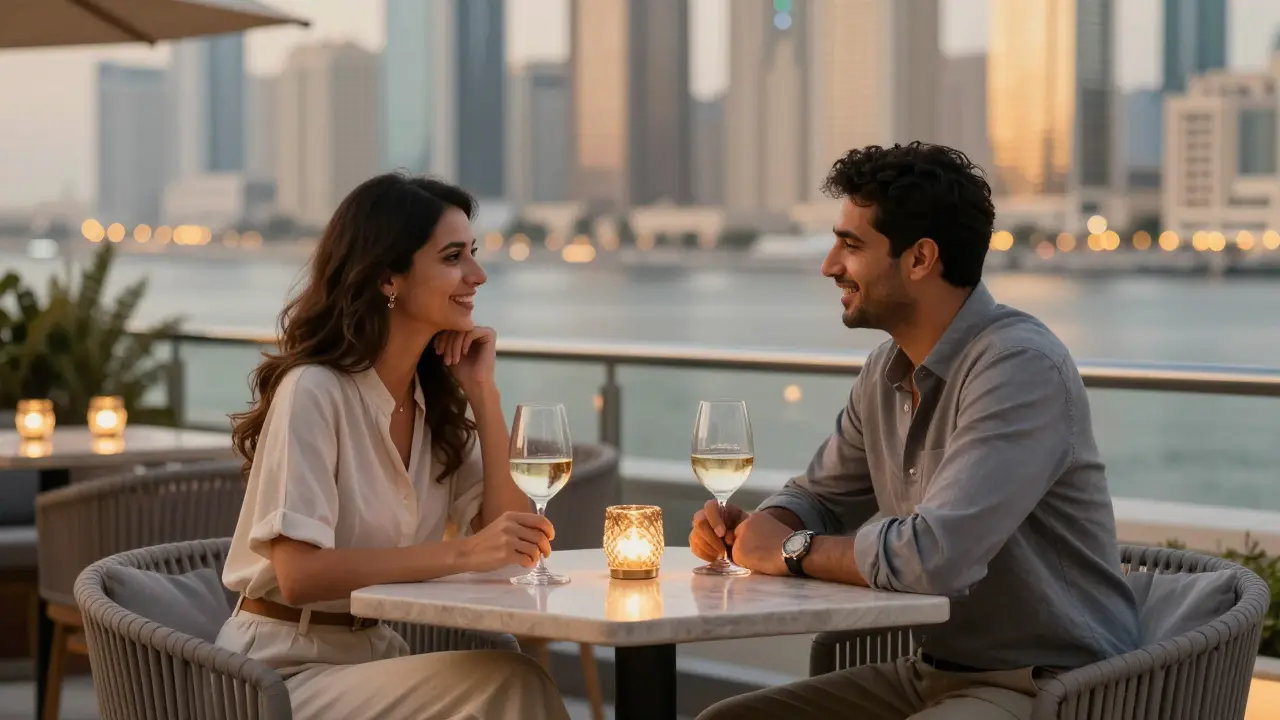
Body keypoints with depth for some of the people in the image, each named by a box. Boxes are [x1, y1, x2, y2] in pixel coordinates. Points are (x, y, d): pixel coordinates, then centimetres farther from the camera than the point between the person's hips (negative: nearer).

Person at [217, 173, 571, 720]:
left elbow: (508, 541, 0)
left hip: (375, 655, 7)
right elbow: (300, 574, -24)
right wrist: (462, 553, -30)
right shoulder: (314, 391, -16)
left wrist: (483, 392, -5)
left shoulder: (437, 397, 7)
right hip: (284, 672, -7)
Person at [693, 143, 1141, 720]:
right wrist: (749, 527, -3)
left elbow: (933, 555, -32)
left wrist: (792, 551, -16)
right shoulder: (887, 368, 6)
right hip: (933, 672, 9)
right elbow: (822, 497, 20)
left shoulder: (1020, 367, -23)